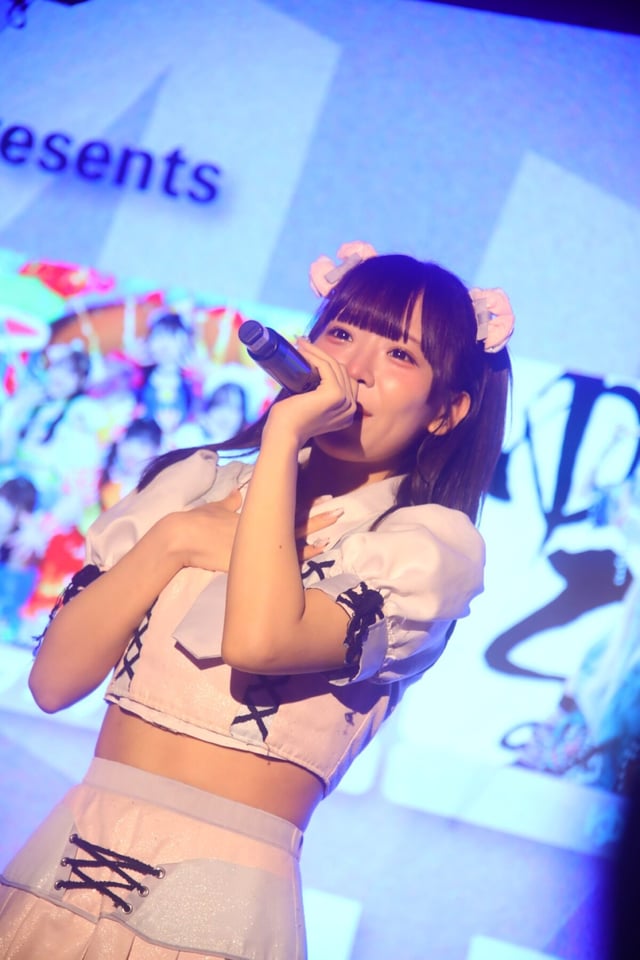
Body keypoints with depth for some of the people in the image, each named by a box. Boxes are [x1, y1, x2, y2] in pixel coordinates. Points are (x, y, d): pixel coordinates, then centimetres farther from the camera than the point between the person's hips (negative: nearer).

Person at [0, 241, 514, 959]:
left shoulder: (435, 544, -3)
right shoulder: (193, 482, 9)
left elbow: (259, 640, -22)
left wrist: (284, 431, -15)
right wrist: (169, 543, -9)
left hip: (220, 899, -4)